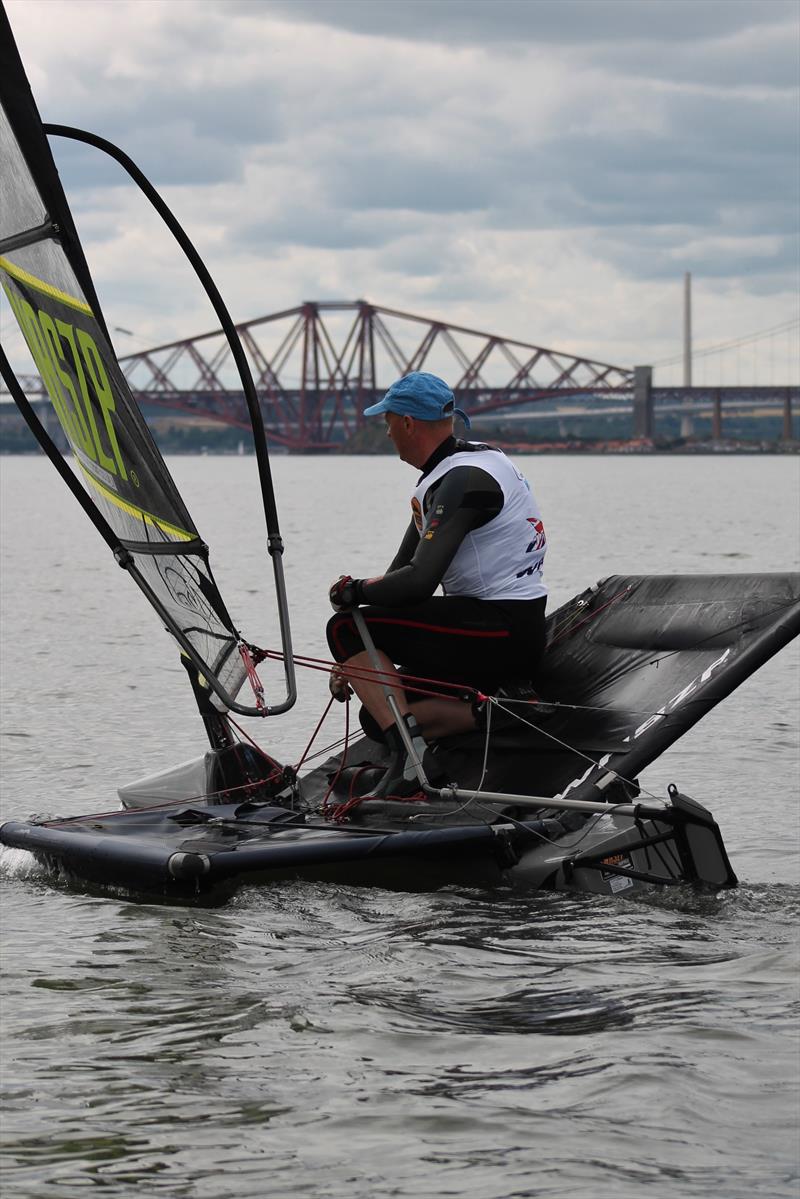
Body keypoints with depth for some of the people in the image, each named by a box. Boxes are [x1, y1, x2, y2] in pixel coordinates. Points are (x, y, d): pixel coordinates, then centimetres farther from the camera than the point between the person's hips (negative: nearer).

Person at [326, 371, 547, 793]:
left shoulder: (464, 480, -17)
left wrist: (353, 591, -6)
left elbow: (418, 583, -26)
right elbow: (404, 569, 18)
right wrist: (356, 663, 16)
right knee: (379, 714, 11)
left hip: (502, 633, -10)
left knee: (345, 628, -12)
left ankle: (408, 757, -23)